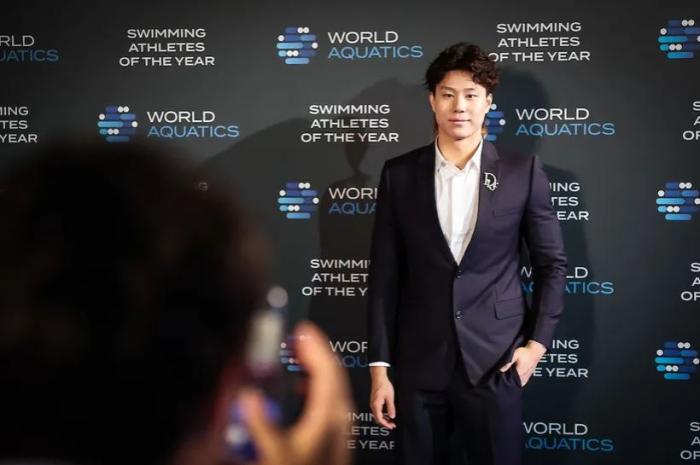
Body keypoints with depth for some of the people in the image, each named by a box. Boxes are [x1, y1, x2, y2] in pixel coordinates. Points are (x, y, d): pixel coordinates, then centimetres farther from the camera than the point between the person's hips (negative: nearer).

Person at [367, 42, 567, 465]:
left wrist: (537, 342, -3)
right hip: (418, 363, 1)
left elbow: (552, 264, 6)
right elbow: (385, 276, 3)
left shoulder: (523, 172, 0)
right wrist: (380, 367, -1)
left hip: (496, 362, -1)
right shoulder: (399, 175, 2)